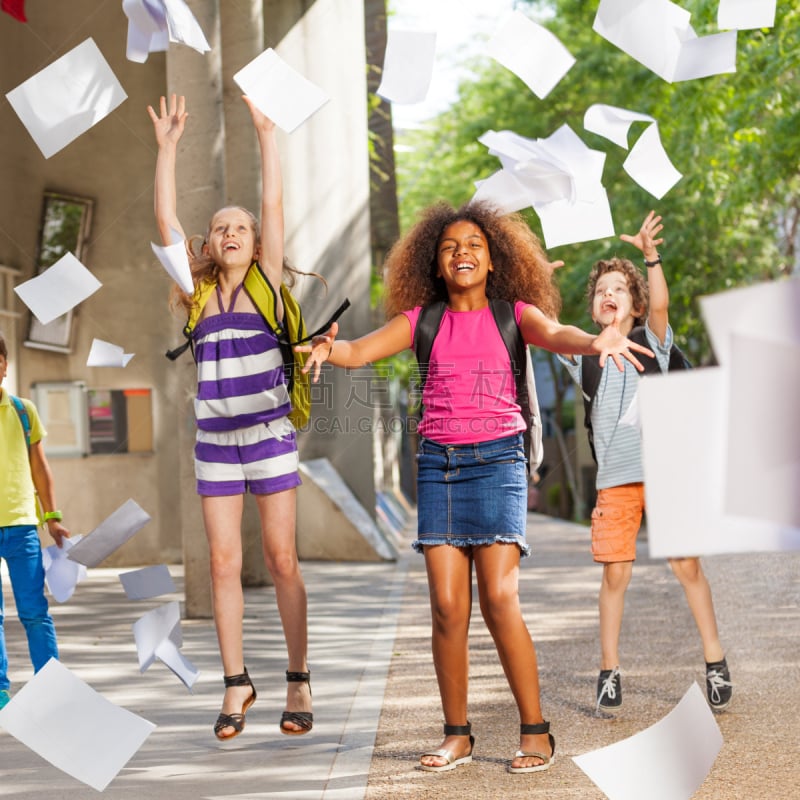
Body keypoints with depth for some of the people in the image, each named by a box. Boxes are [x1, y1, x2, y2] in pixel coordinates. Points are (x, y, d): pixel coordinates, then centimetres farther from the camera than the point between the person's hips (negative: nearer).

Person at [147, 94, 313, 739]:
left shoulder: (266, 284, 3)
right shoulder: (200, 293, 8)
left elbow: (274, 205, -3)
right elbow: (165, 217, 5)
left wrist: (267, 134, -3)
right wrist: (167, 147, 4)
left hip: (270, 436, -2)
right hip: (215, 442, 3)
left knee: (281, 560, -1)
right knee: (224, 564, 2)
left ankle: (299, 681, 5)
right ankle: (237, 683, 10)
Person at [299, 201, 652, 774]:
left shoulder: (513, 313, 4)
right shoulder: (421, 320, 10)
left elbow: (553, 333, -15)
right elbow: (359, 351, 1)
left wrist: (594, 342, -38)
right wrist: (328, 349, -23)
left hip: (498, 459, -2)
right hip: (438, 463, 3)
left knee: (499, 598, -12)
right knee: (447, 605, -1)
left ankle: (536, 731, -2)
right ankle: (457, 736, 9)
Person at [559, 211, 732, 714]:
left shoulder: (652, 342, 6)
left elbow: (660, 304, -12)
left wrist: (651, 255, -26)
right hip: (615, 479, 1)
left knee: (689, 567, -2)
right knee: (615, 574, 0)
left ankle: (716, 663, 8)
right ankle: (610, 672, 9)